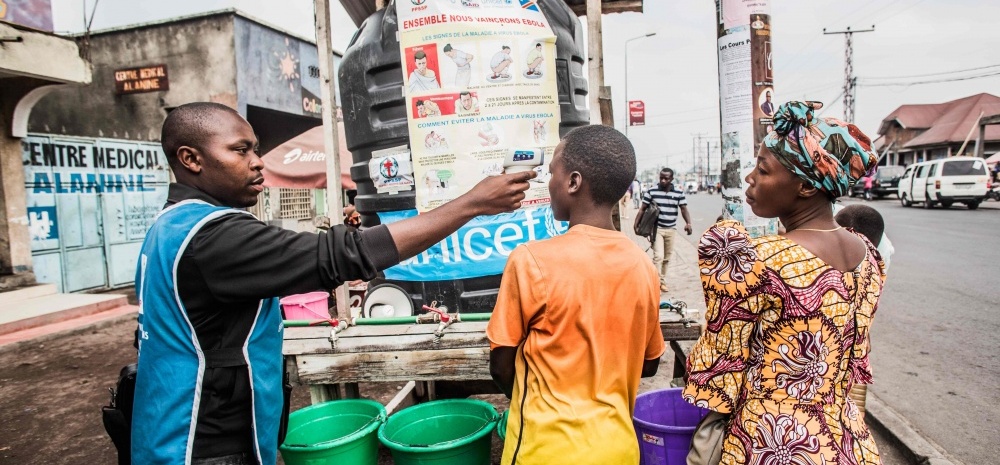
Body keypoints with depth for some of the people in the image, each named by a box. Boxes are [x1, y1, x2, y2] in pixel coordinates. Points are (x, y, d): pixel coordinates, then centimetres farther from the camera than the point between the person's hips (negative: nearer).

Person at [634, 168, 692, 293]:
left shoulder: (679, 193, 1)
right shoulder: (651, 191, -5)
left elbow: (684, 209, 1)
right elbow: (642, 208, -3)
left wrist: (688, 223, -16)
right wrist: (636, 223, -13)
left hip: (671, 229, 3)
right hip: (656, 228, -3)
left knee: (667, 258, 12)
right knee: (658, 256, -14)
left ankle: (662, 281, 26)